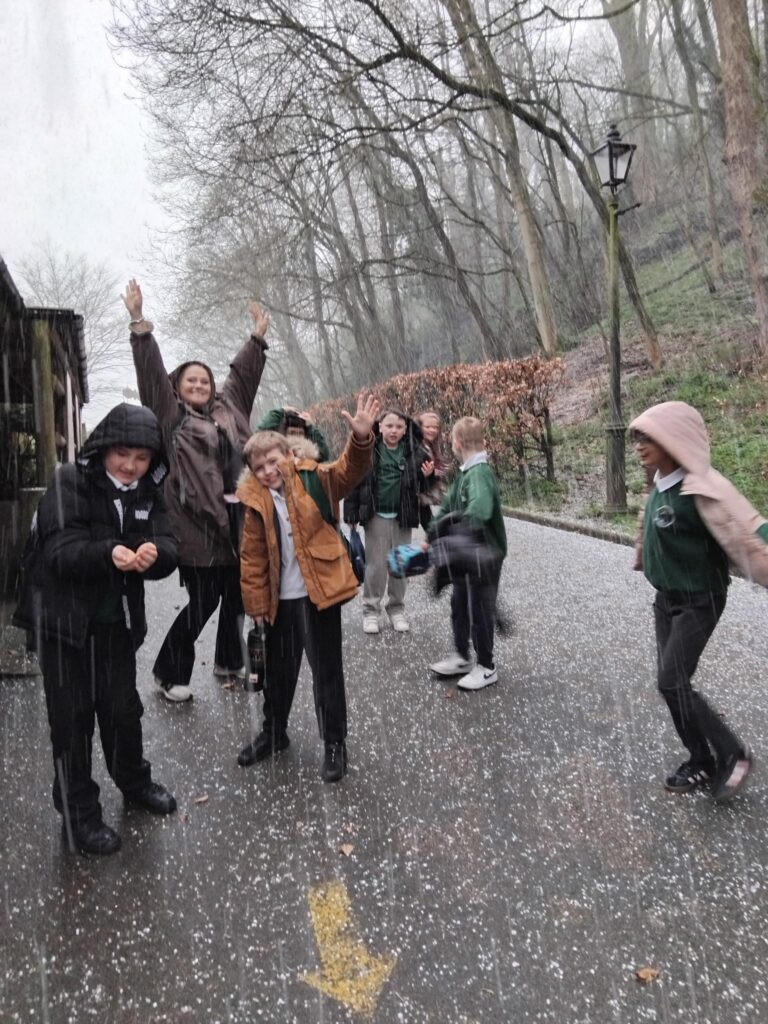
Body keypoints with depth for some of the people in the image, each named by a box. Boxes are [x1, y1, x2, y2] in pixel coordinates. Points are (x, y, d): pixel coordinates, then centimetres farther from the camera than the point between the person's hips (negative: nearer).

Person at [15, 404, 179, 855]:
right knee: (73, 717, 5)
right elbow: (60, 551, -23)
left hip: (117, 620, 4)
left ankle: (134, 781, 41)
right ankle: (80, 814, 22)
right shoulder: (70, 482, -14)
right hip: (66, 619, -4)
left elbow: (169, 548, -10)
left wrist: (154, 554, -34)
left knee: (123, 708, 18)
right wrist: (108, 553, -42)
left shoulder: (148, 492, 0)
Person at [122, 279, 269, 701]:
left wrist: (257, 337, 31)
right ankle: (169, 672, 17)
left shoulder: (227, 408, 14)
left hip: (234, 518, 6)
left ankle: (229, 661, 33)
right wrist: (139, 322, -11)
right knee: (202, 602, -2)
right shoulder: (172, 416, 0)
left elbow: (241, 373, 25)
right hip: (196, 523, -6)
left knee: (235, 595, 14)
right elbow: (151, 373, -7)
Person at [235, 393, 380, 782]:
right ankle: (273, 733, 40)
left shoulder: (314, 480, -5)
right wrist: (256, 603, 3)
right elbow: (252, 558, 4)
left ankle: (335, 743, 24)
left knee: (326, 670, 8)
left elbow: (349, 470, -23)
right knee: (278, 670, 20)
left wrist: (361, 437, -43)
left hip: (319, 592, -3)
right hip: (279, 599, 3)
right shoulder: (254, 501, 0)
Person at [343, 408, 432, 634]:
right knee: (376, 565, 4)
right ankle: (371, 610, 19)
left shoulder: (414, 451, -3)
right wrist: (351, 514, -8)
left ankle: (397, 609, 26)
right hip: (376, 516, -2)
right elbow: (354, 481, -6)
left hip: (402, 516, 2)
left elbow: (420, 486, 10)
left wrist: (427, 476, -12)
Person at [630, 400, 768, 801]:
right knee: (672, 682, 11)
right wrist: (644, 559, 30)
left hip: (698, 601, -8)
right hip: (666, 599, 8)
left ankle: (733, 753, 14)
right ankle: (702, 761, 27)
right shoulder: (659, 486, -1)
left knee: (672, 682, -7)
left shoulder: (702, 489, -25)